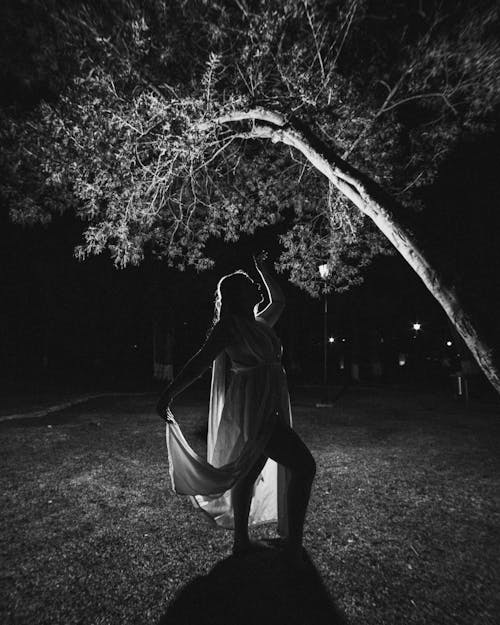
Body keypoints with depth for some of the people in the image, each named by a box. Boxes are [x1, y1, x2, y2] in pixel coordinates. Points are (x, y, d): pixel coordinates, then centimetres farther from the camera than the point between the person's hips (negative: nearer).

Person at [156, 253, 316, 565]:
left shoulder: (258, 323, 14)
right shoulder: (229, 324, -10)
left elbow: (279, 301, 29)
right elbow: (201, 361, -14)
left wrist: (264, 269, 28)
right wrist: (169, 394, -16)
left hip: (266, 408, 9)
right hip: (254, 407, -9)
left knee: (249, 472, 17)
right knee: (304, 465, -8)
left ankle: (242, 541, 31)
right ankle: (293, 543, 4)